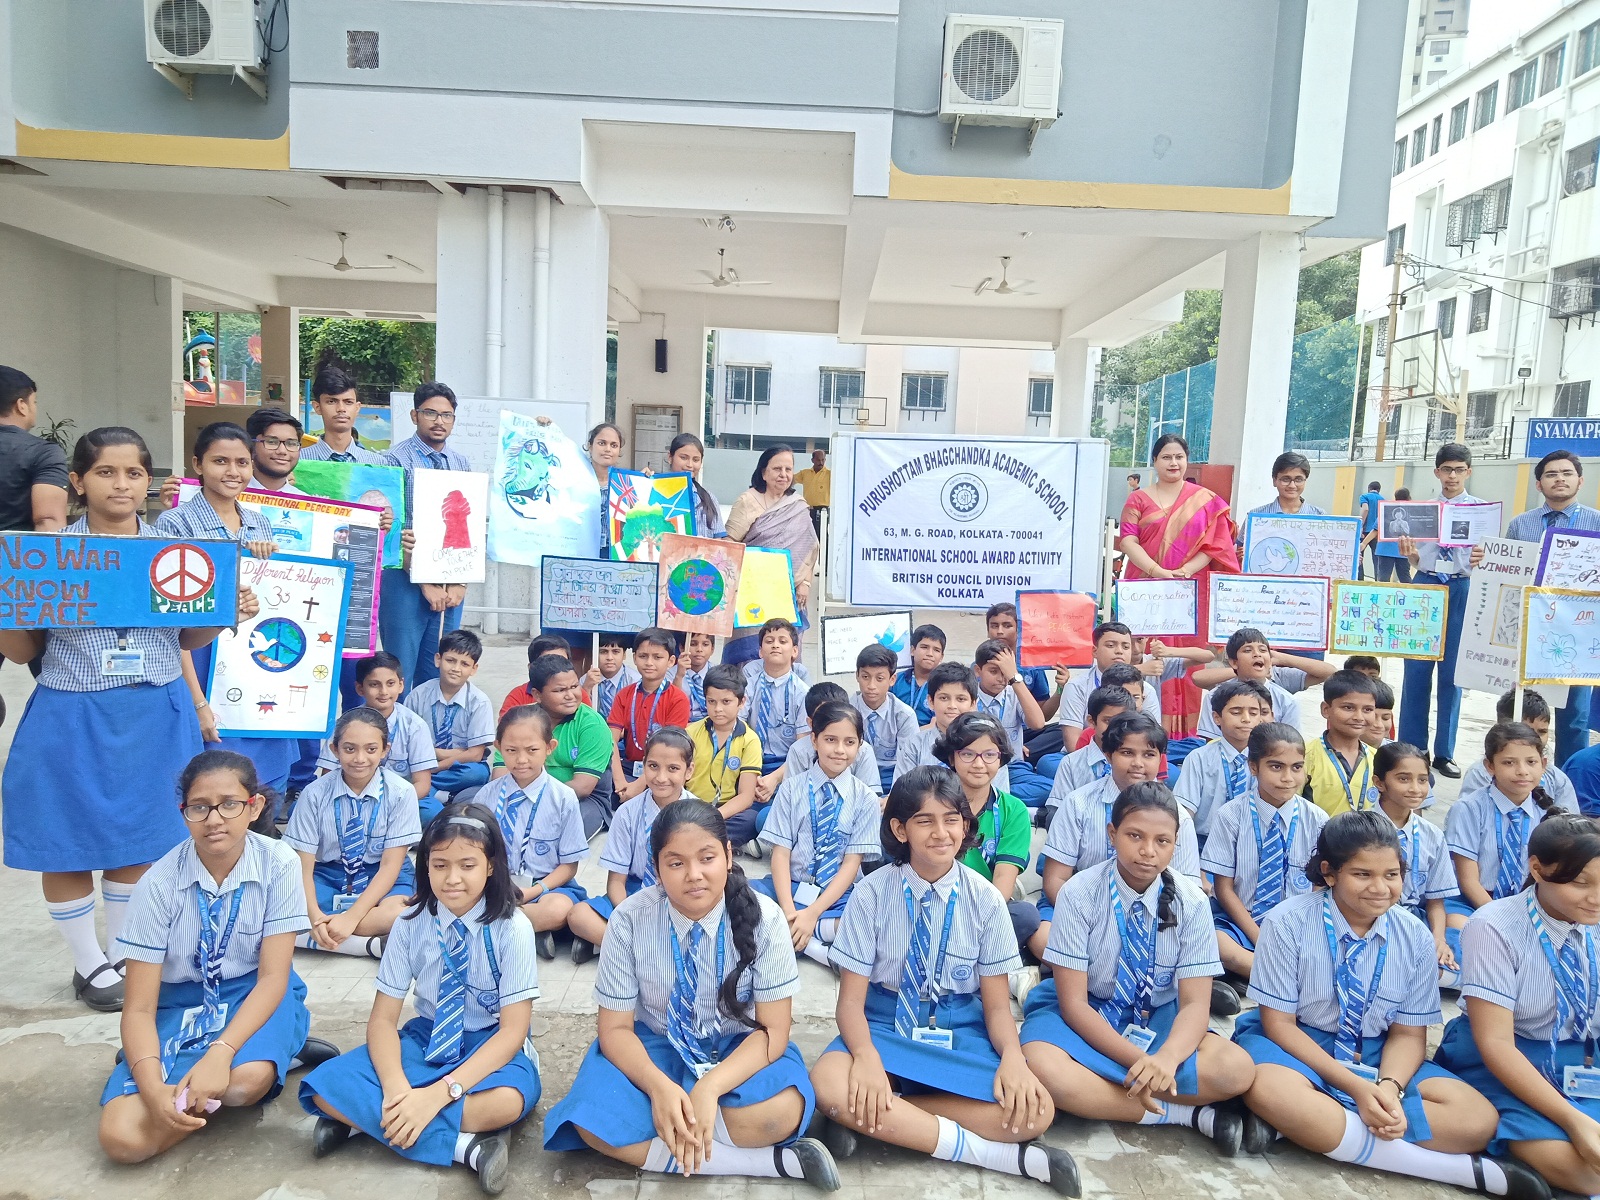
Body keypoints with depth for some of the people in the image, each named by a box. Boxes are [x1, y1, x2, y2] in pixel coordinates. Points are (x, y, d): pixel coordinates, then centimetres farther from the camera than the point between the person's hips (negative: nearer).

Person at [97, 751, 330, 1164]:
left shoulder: (279, 864, -16)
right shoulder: (159, 883, -14)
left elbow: (273, 977, -15)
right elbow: (139, 1007, -12)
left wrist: (221, 1052, -32)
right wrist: (153, 1089, -29)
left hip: (254, 995, -2)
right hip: (181, 1002, 2)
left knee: (245, 1078, -37)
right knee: (123, 1138, -22)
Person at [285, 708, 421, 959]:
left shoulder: (401, 792, -12)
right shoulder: (315, 794, -7)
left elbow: (390, 866, -13)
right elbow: (303, 866, -9)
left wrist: (351, 917, -25)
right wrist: (315, 917, -27)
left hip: (382, 879, -3)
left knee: (398, 915, -37)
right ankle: (374, 945, -25)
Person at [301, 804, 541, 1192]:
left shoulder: (512, 928, -17)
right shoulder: (411, 924, -7)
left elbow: (513, 1030, -19)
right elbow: (382, 1019, -7)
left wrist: (440, 1093, -31)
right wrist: (396, 1087, -27)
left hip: (490, 1047, -3)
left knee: (507, 1100, -38)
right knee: (327, 1087, -22)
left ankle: (366, 1121, -20)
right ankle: (466, 1145, -24)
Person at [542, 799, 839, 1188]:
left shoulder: (764, 918, -19)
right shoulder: (629, 920, -17)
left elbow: (774, 1030, -16)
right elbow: (616, 1028, -12)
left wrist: (709, 1088, -32)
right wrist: (659, 1087, -32)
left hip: (740, 1049, -2)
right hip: (655, 1046, 2)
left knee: (780, 1111, -34)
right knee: (595, 1118, -29)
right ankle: (774, 1161, -23)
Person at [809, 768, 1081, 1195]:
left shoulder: (985, 899, -6)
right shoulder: (871, 894, -10)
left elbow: (997, 1004, -1)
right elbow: (851, 998, -8)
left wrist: (1012, 1056, -23)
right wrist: (867, 1056, -29)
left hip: (962, 1034, 2)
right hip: (886, 1027, -1)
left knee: (1034, 1111, -25)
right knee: (829, 1083, -34)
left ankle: (870, 1118, -16)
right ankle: (1002, 1155, -23)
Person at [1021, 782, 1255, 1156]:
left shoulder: (1191, 902, -10)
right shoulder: (1078, 894, -16)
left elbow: (1195, 1003, -13)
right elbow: (1074, 1002, -16)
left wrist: (1166, 1059, -34)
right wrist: (1138, 1061, -29)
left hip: (1159, 1019, 2)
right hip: (1086, 1019, -2)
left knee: (1236, 1069, -27)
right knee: (1044, 1069, -35)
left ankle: (1100, 1094, -16)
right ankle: (1192, 1114, -19)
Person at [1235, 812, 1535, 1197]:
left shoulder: (1415, 937, -4)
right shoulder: (1287, 923, -16)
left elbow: (1408, 1033, 1)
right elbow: (1278, 1024, -13)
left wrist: (1389, 1086, -20)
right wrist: (1355, 1086, -23)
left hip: (1375, 1053, 4)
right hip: (1296, 1045, -4)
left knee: (1478, 1118, -18)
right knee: (1269, 1090, -39)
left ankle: (1307, 1124, -23)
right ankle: (1463, 1168, -27)